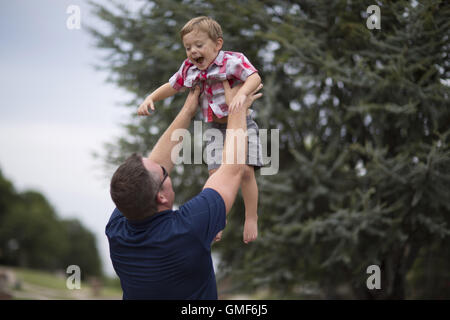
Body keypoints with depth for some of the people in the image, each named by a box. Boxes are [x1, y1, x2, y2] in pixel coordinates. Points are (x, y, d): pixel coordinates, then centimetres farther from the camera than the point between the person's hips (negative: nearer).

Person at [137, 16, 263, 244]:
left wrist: (241, 94, -43)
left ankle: (251, 218, 5)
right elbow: (172, 86, 17)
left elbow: (254, 77, -25)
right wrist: (150, 98, 5)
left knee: (245, 171, -10)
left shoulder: (232, 61, -15)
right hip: (215, 128, 5)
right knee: (216, 174, -3)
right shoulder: (189, 69, 3)